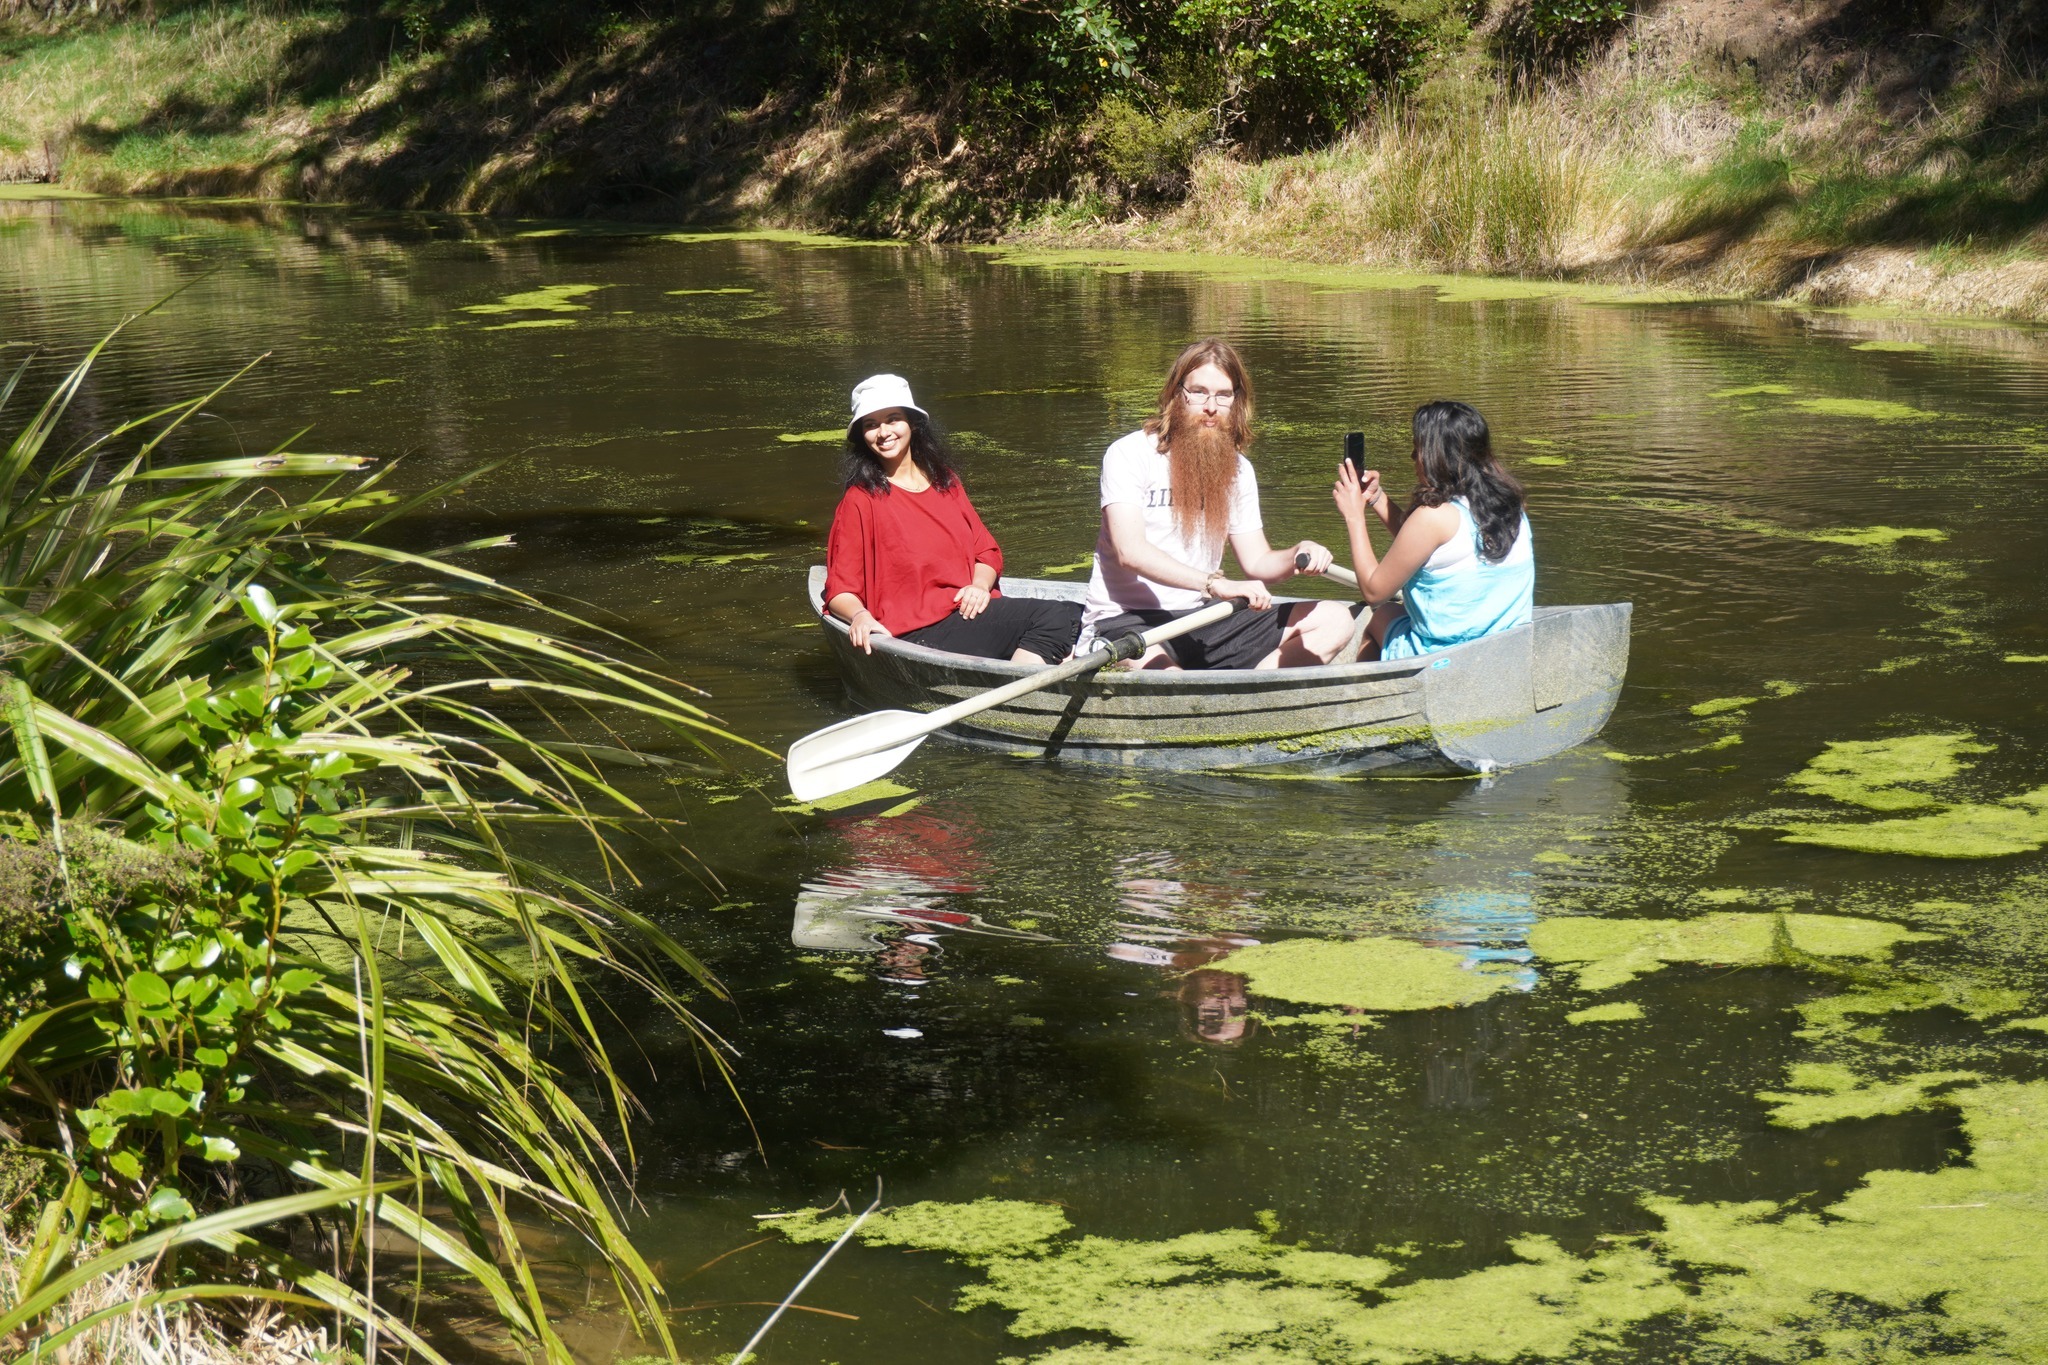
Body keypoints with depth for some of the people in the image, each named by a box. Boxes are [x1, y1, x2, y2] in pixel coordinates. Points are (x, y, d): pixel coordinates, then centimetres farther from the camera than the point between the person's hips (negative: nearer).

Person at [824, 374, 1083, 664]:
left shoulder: (946, 482, 20)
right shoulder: (860, 501, 3)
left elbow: (987, 552, 20)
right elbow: (840, 591, 1)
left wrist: (979, 585, -2)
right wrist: (859, 615, -22)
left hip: (970, 608, 7)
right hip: (920, 634, -6)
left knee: (1070, 616, -23)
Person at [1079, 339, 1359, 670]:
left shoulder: (1238, 470, 13)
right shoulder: (1130, 455, -8)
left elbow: (1256, 562, 11)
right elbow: (1130, 550, -21)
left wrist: (1297, 556, -14)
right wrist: (1215, 584, -34)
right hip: (1126, 621, -7)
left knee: (1335, 620, -7)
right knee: (1164, 680, -43)